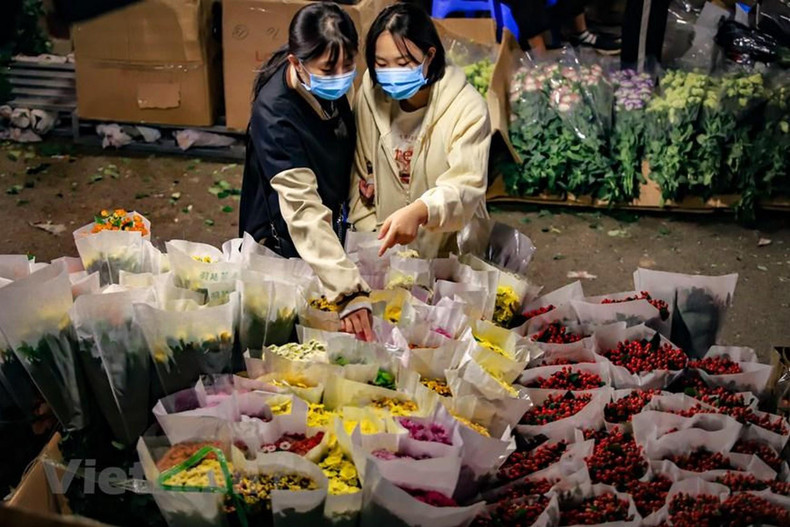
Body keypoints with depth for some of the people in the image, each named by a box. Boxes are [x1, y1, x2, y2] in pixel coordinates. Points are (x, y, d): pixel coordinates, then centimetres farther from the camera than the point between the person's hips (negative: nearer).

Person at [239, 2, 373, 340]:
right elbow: (303, 210, -41)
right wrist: (349, 291, -48)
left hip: (332, 225, 7)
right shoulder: (275, 113, -33)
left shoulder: (330, 86, -11)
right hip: (286, 243, -7)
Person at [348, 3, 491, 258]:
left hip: (451, 254, -2)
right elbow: (360, 174, 7)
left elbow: (465, 186, -24)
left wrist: (418, 211, -43)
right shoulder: (372, 95, -2)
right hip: (385, 251, 2)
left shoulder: (467, 108, -14)